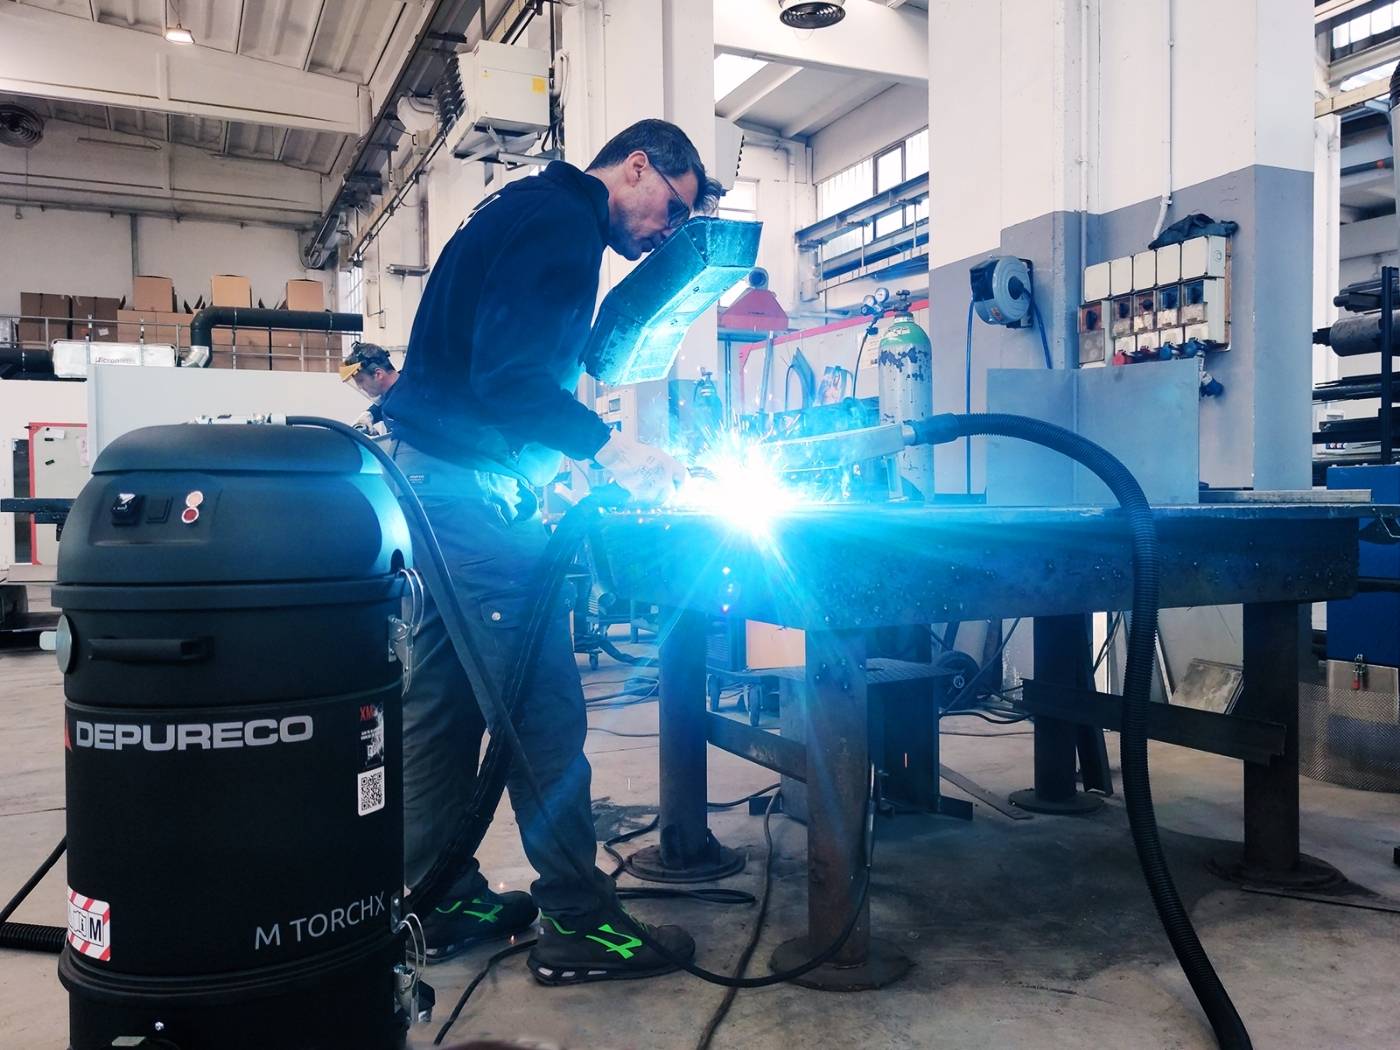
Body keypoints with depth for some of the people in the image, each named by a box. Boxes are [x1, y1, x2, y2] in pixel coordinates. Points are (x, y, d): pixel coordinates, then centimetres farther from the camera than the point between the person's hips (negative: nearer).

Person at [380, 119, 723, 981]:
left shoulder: (536, 210, 22)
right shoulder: (565, 221, -10)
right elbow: (507, 373, -22)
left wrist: (575, 452, 14)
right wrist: (608, 447, -15)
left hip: (435, 475, 11)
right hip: (473, 485, -11)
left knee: (445, 699, 12)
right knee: (545, 708, -7)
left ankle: (440, 903, 22)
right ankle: (579, 924, 2)